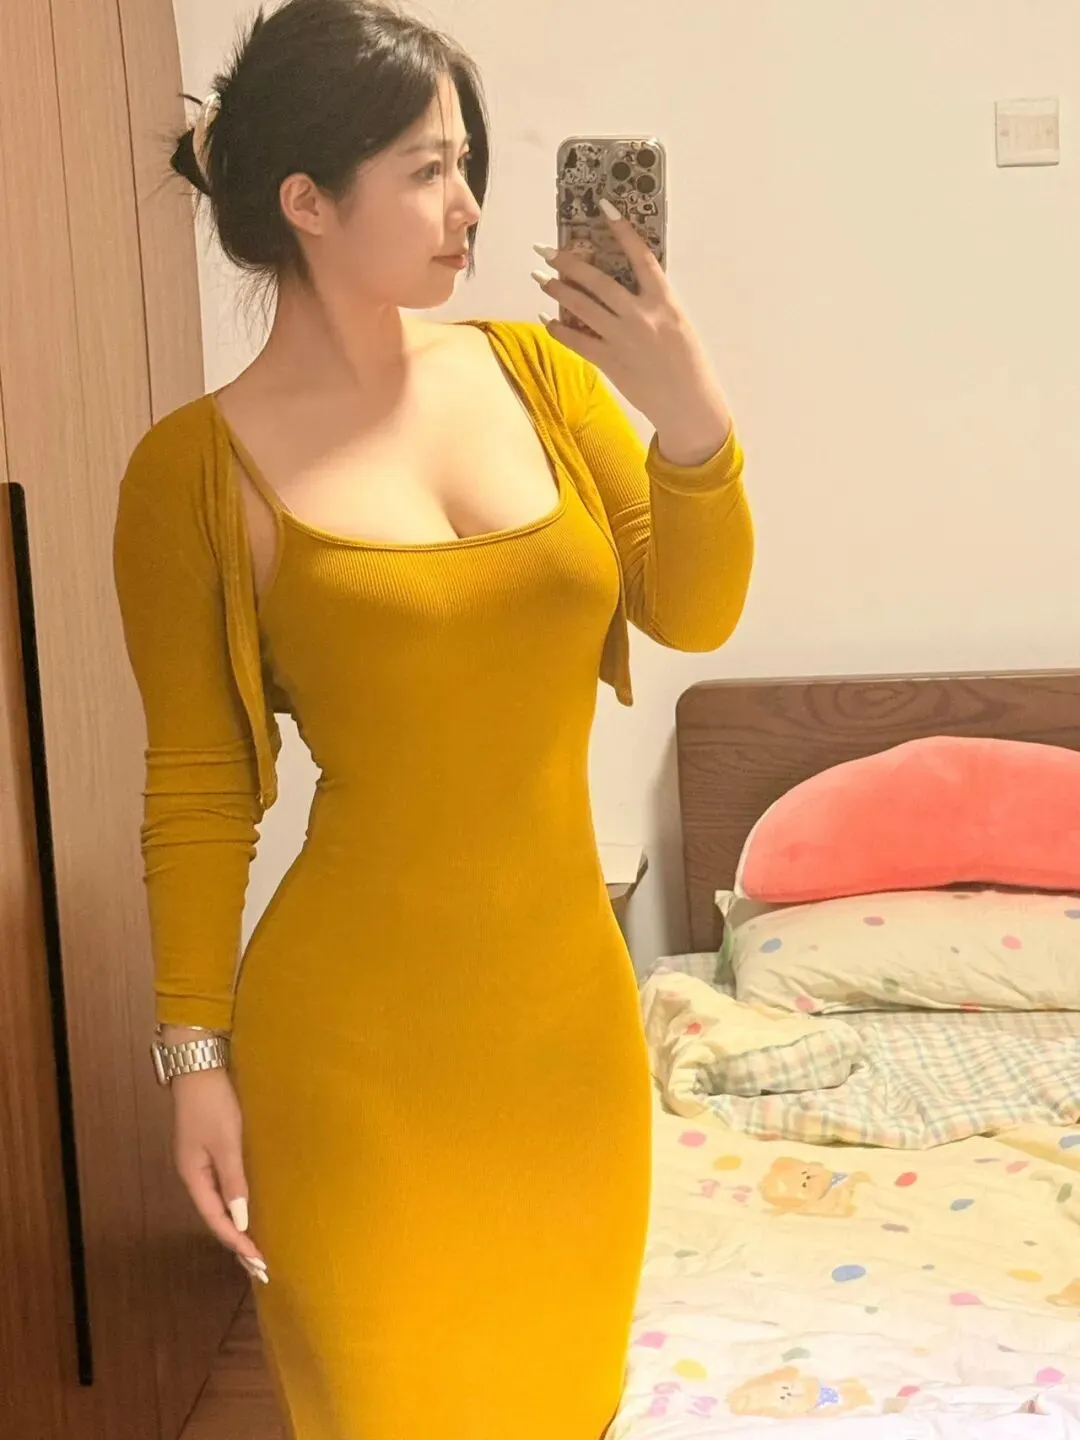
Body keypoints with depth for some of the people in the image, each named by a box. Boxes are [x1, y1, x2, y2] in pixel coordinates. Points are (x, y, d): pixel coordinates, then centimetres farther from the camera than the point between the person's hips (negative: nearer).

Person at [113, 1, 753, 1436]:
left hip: (569, 1000, 4)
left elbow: (695, 615, 1)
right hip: (358, 1042, -4)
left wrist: (697, 421, -15)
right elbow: (199, 788, -6)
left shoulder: (534, 371, 0)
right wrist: (197, 1055, -5)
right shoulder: (200, 467, -10)